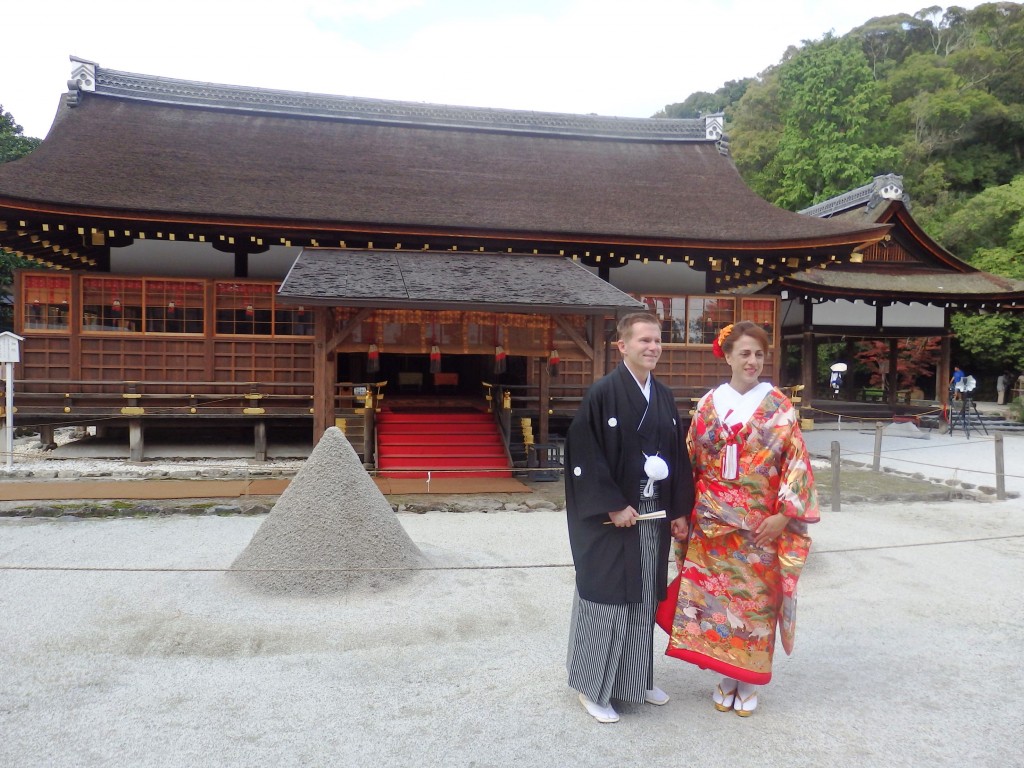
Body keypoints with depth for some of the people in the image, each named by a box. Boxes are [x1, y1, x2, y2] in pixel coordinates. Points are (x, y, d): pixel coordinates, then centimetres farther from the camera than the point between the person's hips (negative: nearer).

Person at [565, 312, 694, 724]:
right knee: (607, 597, 3)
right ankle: (592, 687, 20)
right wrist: (613, 507, -18)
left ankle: (636, 679, 32)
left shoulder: (664, 397, 8)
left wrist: (680, 510, 9)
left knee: (643, 597, 15)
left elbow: (678, 455, 12)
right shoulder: (603, 393, -13)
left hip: (654, 514, 7)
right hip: (612, 516, -6)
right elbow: (585, 456, -16)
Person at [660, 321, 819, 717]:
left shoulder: (779, 407, -2)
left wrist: (783, 514, -12)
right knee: (715, 594, 7)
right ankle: (725, 675, 25)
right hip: (712, 523, 2)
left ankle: (749, 679, 24)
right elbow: (690, 461, 6)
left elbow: (797, 461, -5)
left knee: (755, 597, 6)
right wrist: (686, 510, 4)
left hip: (760, 524, -2)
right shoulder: (709, 404, 3)